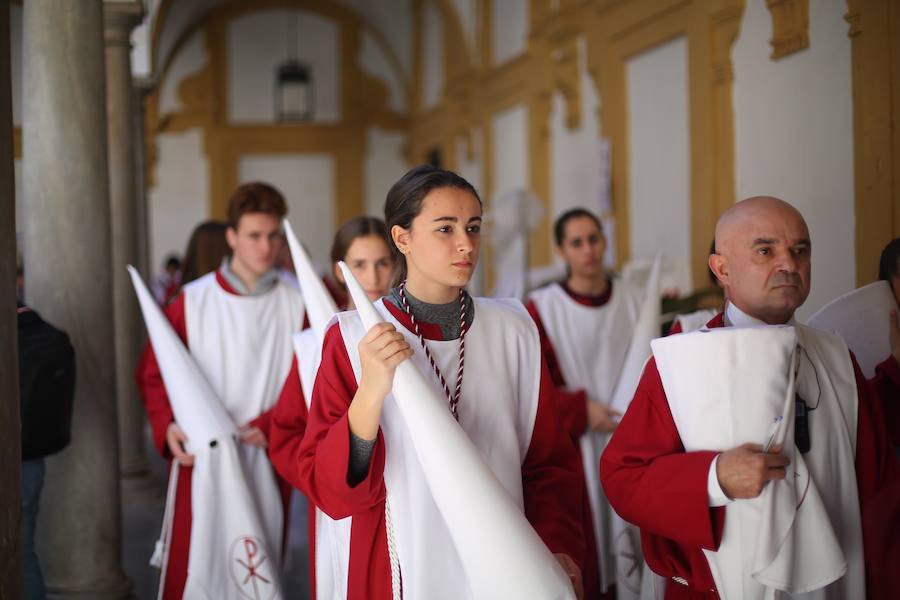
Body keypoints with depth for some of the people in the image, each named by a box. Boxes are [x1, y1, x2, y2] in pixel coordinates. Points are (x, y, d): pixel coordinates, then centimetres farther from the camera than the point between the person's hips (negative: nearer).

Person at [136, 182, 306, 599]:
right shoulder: (192, 301, -1)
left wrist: (268, 426, -14)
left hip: (267, 460, 1)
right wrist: (167, 426, -12)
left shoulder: (294, 306, 2)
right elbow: (153, 372, 3)